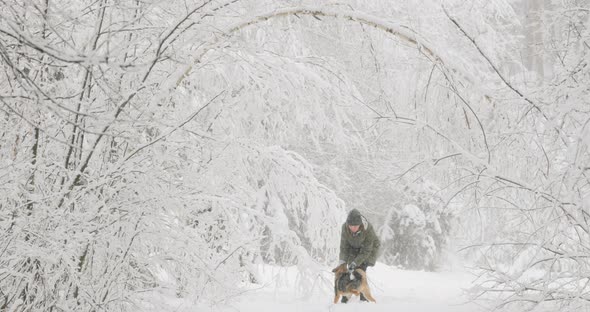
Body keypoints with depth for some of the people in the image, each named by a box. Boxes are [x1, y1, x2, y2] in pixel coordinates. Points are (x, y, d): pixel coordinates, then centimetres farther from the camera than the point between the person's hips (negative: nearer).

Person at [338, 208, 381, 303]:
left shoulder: (368, 228, -38)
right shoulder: (345, 227, -29)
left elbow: (366, 250, -31)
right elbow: (344, 246, -18)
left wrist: (355, 263, -36)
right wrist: (342, 261, -28)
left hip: (370, 246, -3)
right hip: (354, 248, 3)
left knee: (361, 269, -16)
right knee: (351, 270, -8)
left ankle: (363, 296, -6)